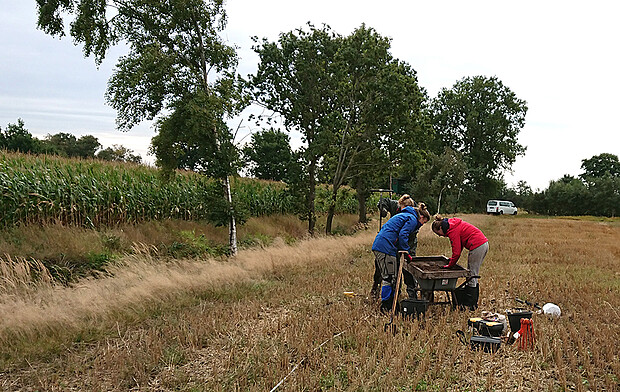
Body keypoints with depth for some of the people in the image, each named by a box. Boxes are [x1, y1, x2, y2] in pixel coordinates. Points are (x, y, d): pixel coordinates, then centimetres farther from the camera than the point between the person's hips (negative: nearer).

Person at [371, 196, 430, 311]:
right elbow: (402, 235, -15)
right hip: (386, 248, -10)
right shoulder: (413, 219, -3)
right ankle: (386, 305, -5)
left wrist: (403, 251, 24)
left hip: (378, 245, 10)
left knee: (387, 276, 14)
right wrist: (406, 252, -7)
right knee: (390, 277, -7)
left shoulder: (403, 215, 28)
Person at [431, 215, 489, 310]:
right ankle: (474, 302, 20)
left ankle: (470, 305, 1)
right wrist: (452, 260, 17)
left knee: (471, 276, -4)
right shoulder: (453, 224, 15)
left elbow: (457, 252, -13)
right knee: (473, 276, 15)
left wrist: (450, 265, 0)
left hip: (477, 246, -10)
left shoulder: (453, 231, -14)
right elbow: (459, 246, 20)